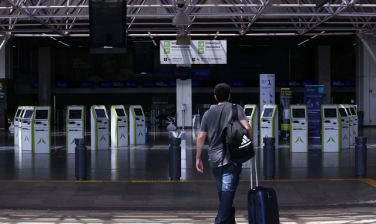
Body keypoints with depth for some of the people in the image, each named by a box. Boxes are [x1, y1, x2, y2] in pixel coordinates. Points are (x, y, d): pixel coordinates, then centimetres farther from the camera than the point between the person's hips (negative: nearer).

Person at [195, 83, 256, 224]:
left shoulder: (209, 113, 11)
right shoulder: (236, 109, 2)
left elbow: (201, 137, 7)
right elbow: (247, 128, -12)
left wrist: (198, 158, 12)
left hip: (214, 159, 4)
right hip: (232, 158, -4)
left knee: (223, 192, 18)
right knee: (228, 192, -8)